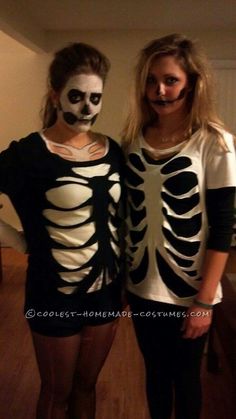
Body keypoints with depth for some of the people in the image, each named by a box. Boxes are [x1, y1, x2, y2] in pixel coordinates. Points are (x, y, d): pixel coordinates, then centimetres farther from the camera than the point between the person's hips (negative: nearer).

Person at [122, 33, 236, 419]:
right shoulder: (134, 138, 0)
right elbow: (127, 212, 7)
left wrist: (204, 301, -13)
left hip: (187, 291, -4)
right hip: (141, 285, 4)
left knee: (185, 376, 17)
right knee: (155, 371, 22)